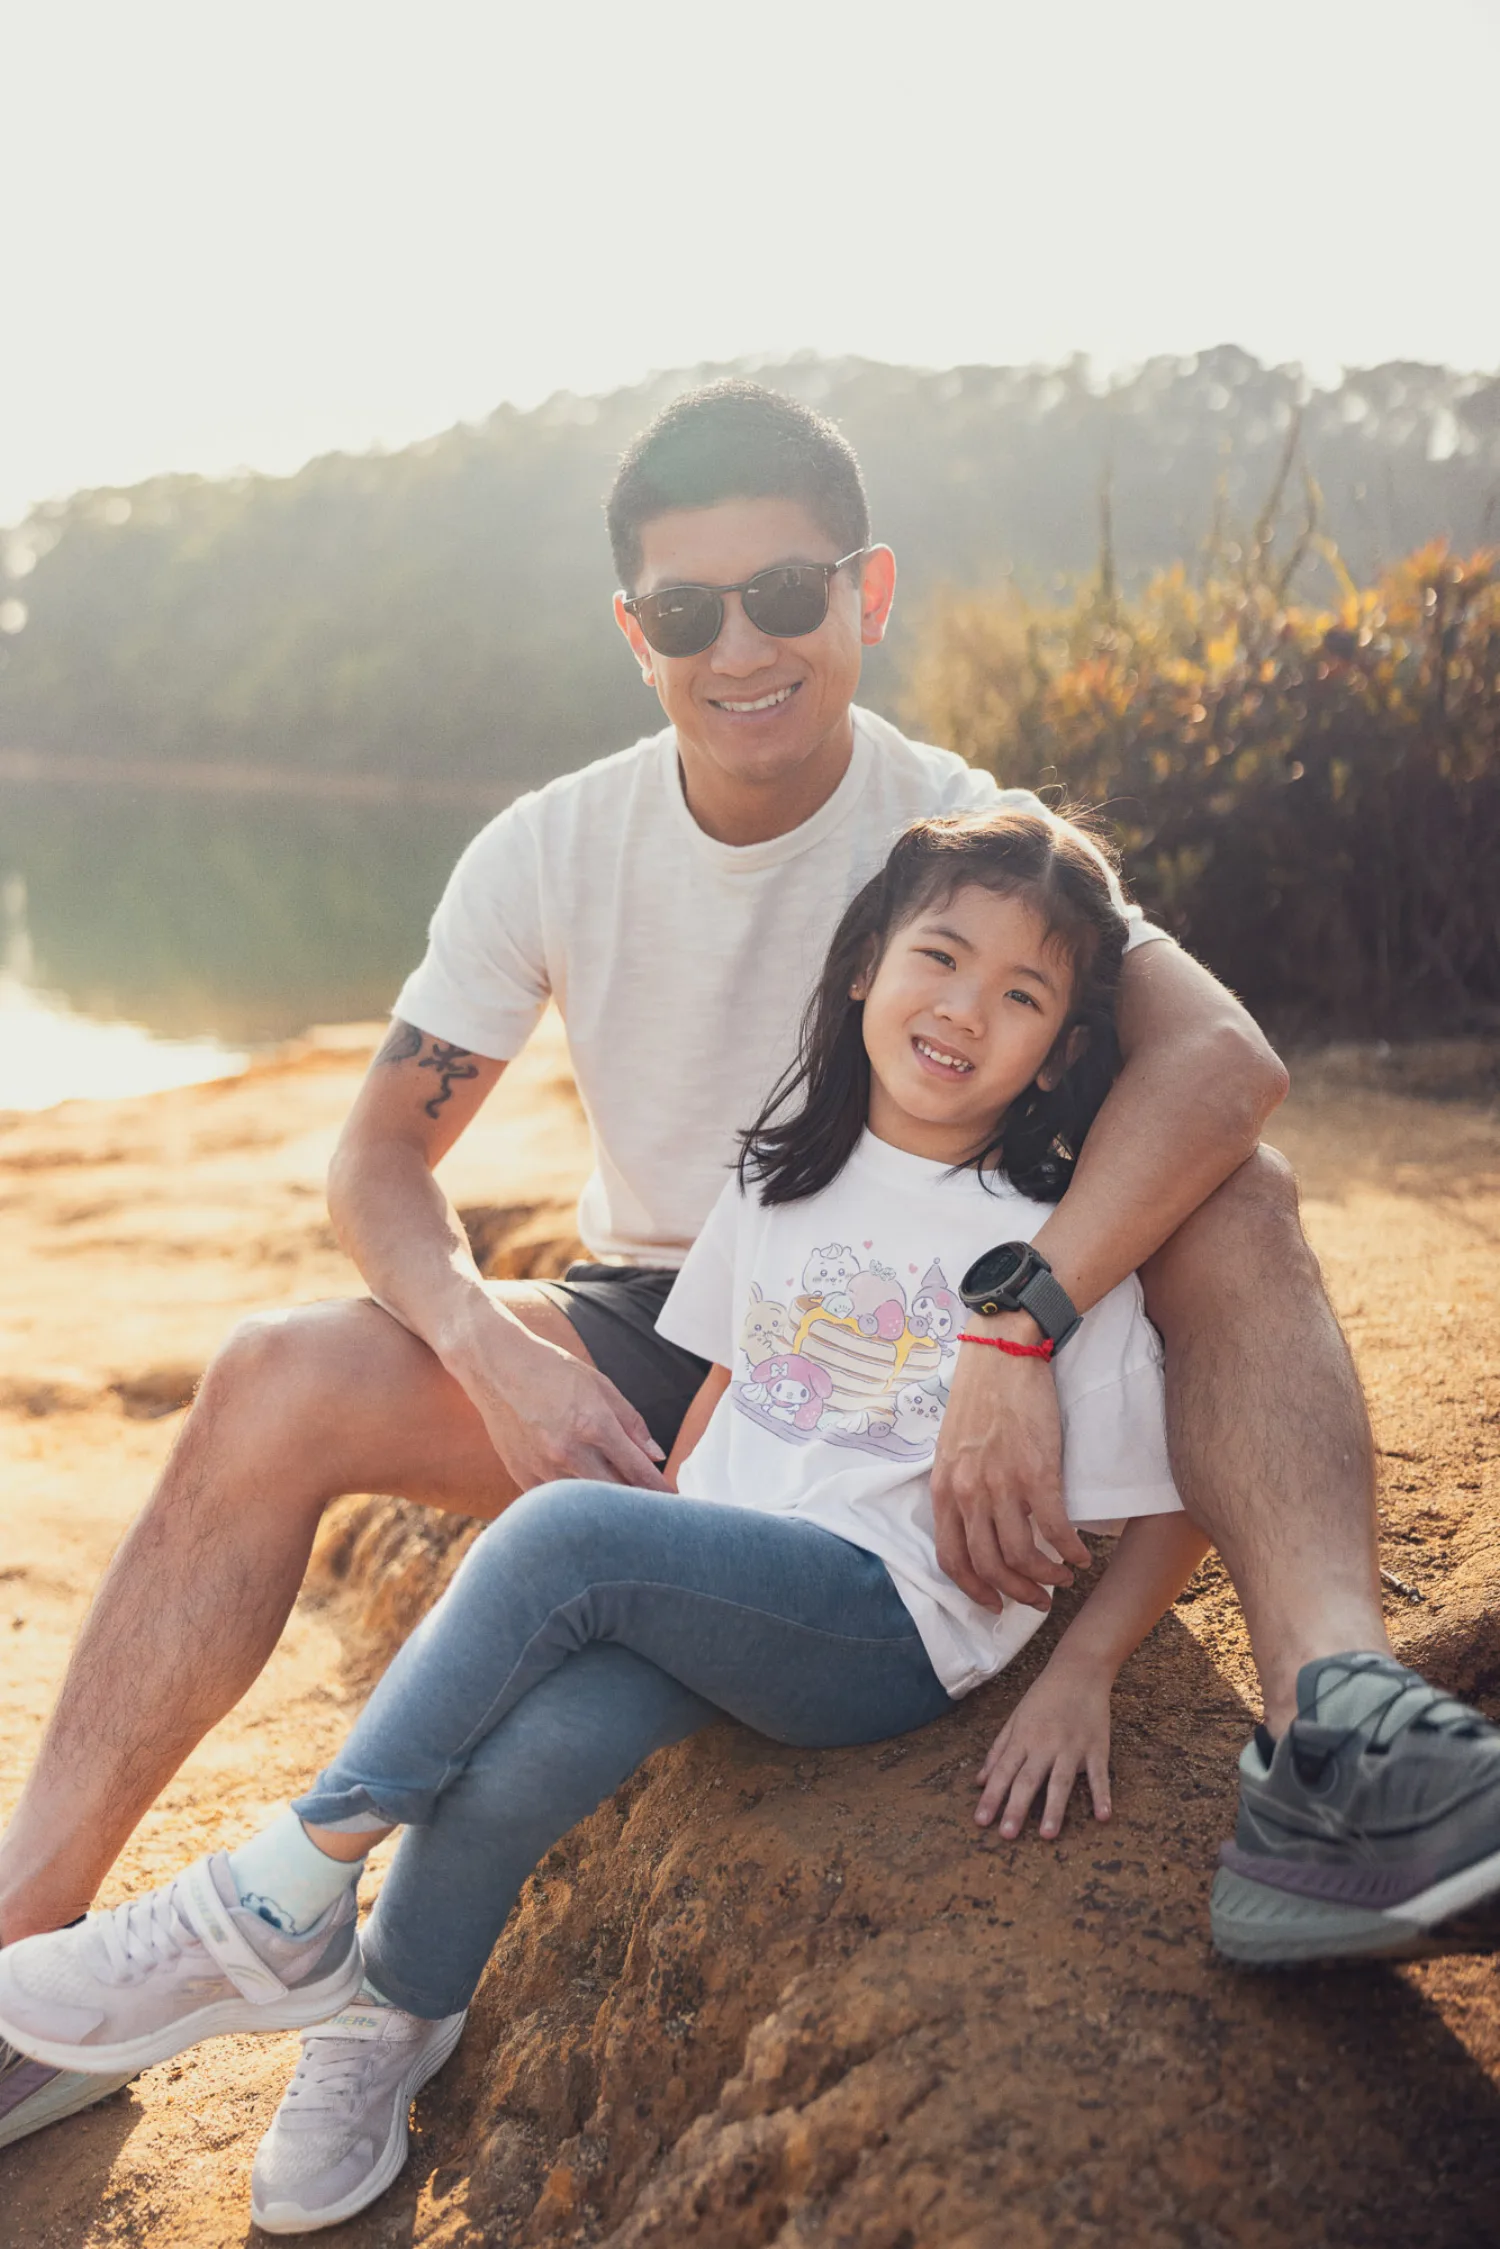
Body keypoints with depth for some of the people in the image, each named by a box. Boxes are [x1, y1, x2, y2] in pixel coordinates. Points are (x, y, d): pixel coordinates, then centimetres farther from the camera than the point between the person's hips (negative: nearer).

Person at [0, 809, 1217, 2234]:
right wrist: (659, 1577, 7)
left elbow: (1166, 1507, 0)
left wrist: (1079, 1675, -13)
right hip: (719, 1605, 4)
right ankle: (393, 2014, 1)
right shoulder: (781, 1175, 10)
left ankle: (278, 1903, -16)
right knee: (524, 1749, -28)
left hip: (892, 1630, -4)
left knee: (561, 1529, -28)